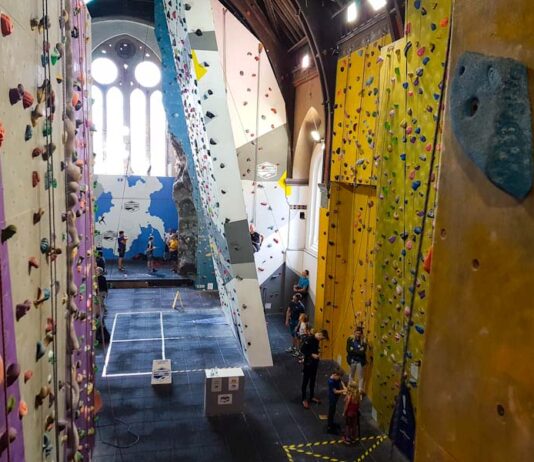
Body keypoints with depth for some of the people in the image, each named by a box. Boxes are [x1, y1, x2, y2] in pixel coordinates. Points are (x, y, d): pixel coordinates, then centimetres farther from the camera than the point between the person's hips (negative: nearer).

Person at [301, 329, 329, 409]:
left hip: (314, 363, 8)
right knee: (305, 381, 5)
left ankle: (312, 397, 33)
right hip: (308, 363, -8)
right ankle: (304, 399, 16)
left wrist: (317, 355, 4)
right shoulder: (309, 339, -23)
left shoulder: (317, 340, 3)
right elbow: (302, 349, -22)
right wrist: (312, 355, -23)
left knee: (313, 380, 19)